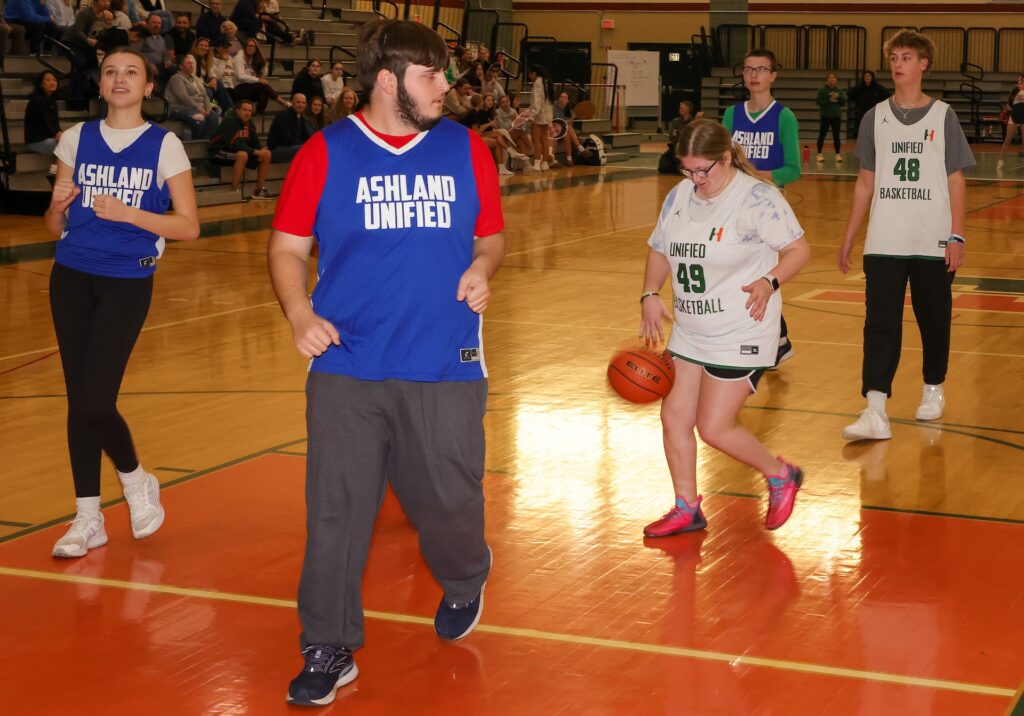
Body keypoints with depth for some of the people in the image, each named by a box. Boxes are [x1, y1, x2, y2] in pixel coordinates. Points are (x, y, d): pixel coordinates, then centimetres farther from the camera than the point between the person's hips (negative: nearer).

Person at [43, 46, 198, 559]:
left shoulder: (164, 146, -1)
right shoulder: (77, 139, 8)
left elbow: (189, 227, -5)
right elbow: (55, 228, 12)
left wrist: (128, 213, -16)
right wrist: (59, 206, -11)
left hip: (127, 282, -3)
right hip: (72, 277, 3)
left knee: (95, 401, -11)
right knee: (78, 400, 4)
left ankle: (135, 480, 17)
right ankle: (87, 518, 14)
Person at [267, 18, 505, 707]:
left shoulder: (466, 148, 5)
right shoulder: (326, 153, -1)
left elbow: (492, 235, 15)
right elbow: (287, 246, 4)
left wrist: (482, 269, -7)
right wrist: (300, 313, -13)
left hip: (446, 369, 1)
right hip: (347, 370, -1)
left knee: (449, 501, 8)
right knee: (336, 512, 1)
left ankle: (465, 581, 42)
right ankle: (329, 651, 15)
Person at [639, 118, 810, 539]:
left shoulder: (757, 198, -15)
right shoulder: (679, 197, 5)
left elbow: (799, 249, -10)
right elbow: (659, 250, 17)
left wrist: (769, 281, -26)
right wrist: (650, 295, 0)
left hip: (741, 335, -7)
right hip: (689, 333, 7)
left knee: (715, 428, -7)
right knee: (675, 416, 6)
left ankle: (780, 476, 19)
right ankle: (686, 510, 23)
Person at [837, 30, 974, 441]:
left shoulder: (943, 117, 1)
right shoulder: (876, 118, 6)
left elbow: (956, 181, 1)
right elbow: (866, 181, 11)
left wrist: (957, 236, -6)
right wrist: (848, 237, 9)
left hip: (933, 243, -1)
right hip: (884, 243, 1)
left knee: (934, 319, 10)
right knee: (880, 322, -8)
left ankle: (933, 389, 32)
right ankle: (875, 411, -14)